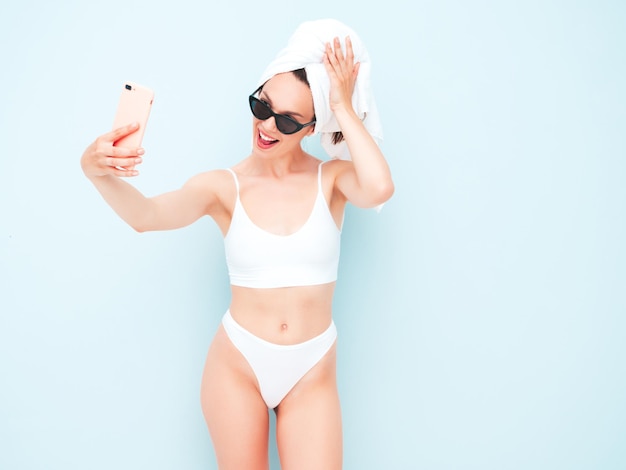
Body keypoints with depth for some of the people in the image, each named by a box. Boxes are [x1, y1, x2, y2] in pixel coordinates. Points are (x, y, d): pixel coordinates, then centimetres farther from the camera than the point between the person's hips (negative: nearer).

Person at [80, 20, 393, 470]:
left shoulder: (332, 179, -5)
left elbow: (379, 188, -28)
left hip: (312, 375, 0)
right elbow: (147, 215, -24)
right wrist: (99, 172, -44)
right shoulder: (225, 186, -6)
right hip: (237, 365, 1)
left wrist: (343, 107, -19)